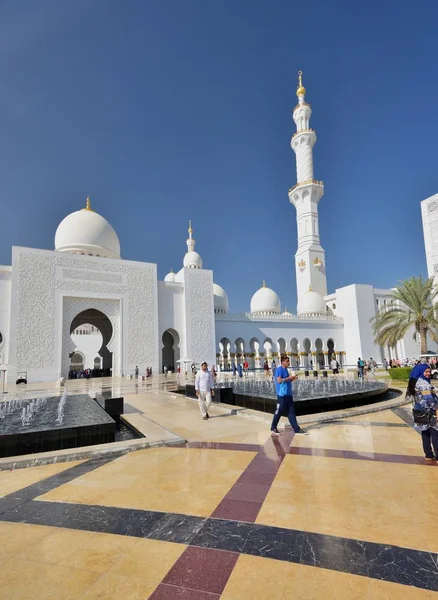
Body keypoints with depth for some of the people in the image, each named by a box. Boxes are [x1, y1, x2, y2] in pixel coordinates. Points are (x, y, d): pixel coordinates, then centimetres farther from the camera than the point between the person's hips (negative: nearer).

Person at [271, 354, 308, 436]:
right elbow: (279, 380, -21)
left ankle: (297, 429, 13)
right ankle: (273, 428, 15)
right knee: (279, 412, 1)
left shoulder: (285, 369, 15)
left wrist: (291, 379, 5)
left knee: (291, 412, 9)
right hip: (282, 394, -9)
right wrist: (289, 378, -15)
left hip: (288, 394, 9)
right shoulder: (279, 369, -12)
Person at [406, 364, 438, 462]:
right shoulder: (424, 384, -19)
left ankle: (429, 455, 22)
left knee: (425, 434, 14)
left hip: (419, 412, 9)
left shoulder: (414, 382, 9)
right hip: (428, 413, -9)